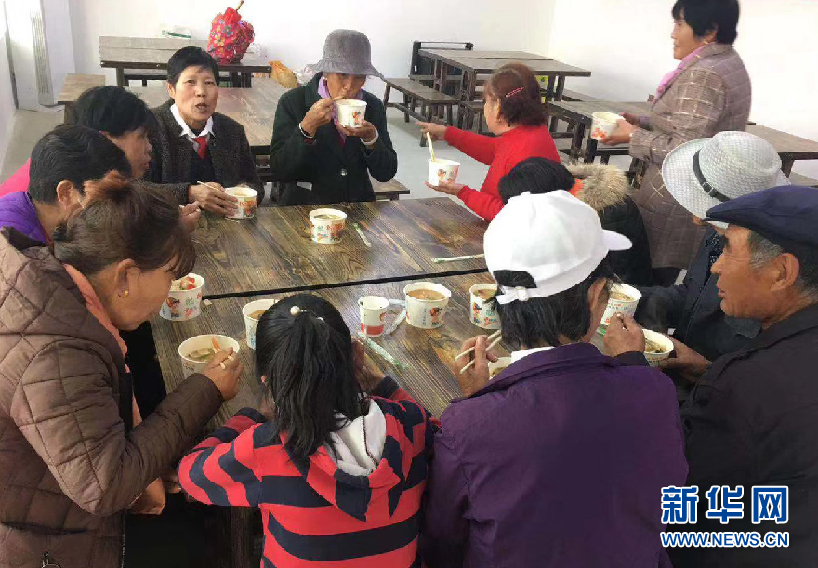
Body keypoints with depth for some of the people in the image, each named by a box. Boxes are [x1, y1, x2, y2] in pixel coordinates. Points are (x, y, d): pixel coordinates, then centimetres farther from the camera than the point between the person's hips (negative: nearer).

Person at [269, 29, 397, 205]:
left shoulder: (373, 106, 2)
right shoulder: (293, 102, -7)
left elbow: (386, 174, 1)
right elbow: (278, 172, -14)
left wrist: (371, 139, -16)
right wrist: (307, 127, -24)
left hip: (358, 209, 2)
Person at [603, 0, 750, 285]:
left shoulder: (702, 75, -20)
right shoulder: (728, 63, 12)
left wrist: (634, 136, -12)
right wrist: (643, 122, 10)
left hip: (674, 204, -10)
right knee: (660, 286, 16)